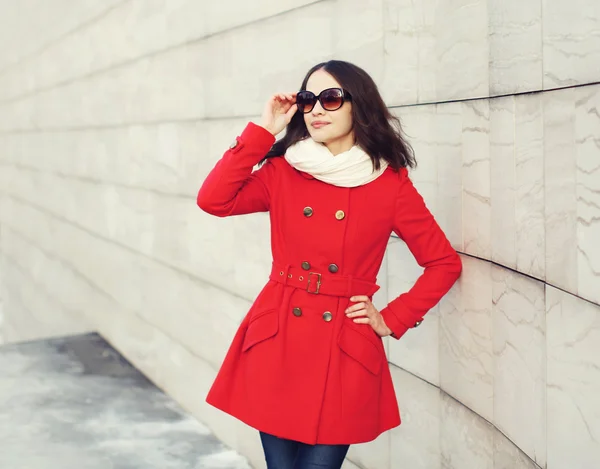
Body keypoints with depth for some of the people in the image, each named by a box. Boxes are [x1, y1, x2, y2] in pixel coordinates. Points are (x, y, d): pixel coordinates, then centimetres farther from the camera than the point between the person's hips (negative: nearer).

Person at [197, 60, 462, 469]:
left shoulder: (391, 183, -1)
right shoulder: (283, 171, 5)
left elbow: (445, 263, 4)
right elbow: (213, 200, -11)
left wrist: (392, 321, -1)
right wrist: (263, 131, -7)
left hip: (345, 349, -1)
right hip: (276, 341, 2)